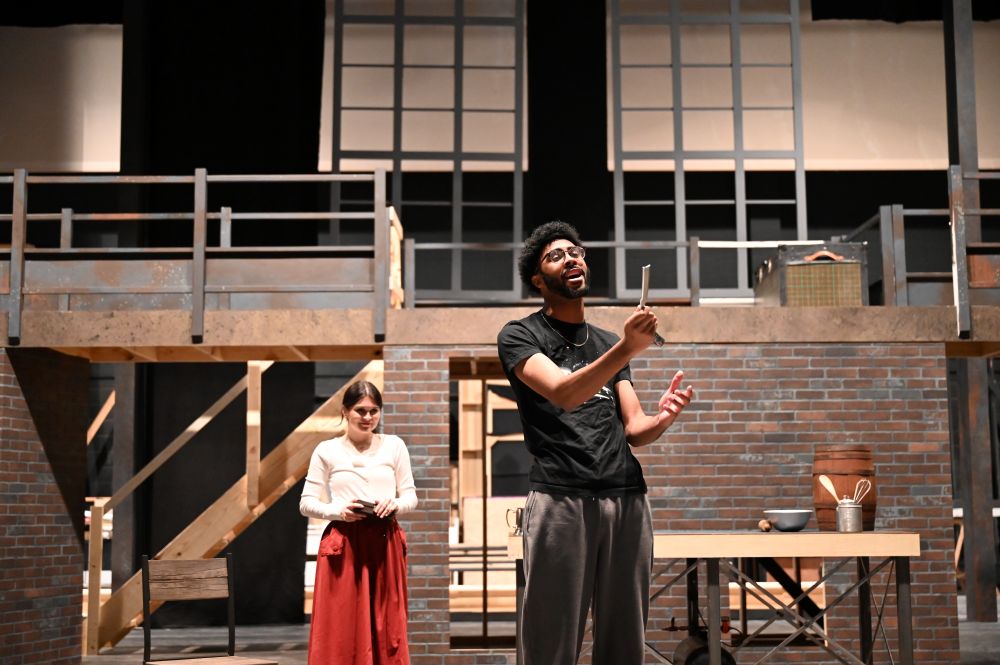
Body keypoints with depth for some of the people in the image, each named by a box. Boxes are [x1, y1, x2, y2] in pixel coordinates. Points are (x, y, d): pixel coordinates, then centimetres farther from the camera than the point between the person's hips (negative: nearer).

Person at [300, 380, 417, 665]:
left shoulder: (394, 445, 8)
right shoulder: (327, 450, 4)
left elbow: (411, 495, 11)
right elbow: (306, 503, 4)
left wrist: (395, 505, -11)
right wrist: (337, 511, -13)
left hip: (386, 544, 2)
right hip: (343, 545, -1)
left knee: (387, 628, 3)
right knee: (341, 628, -2)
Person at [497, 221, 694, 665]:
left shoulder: (608, 343, 22)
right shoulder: (520, 336, 6)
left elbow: (634, 428, 15)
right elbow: (563, 394, -12)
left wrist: (662, 419, -8)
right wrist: (627, 349, -25)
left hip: (628, 499, 5)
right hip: (560, 499, -5)